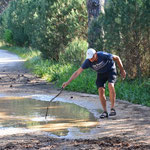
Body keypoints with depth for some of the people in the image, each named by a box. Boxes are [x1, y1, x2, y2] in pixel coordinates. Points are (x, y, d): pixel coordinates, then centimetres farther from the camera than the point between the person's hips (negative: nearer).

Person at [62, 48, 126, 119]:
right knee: (101, 90, -13)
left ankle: (112, 109, -20)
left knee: (110, 86, -27)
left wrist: (122, 70, -8)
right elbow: (77, 72, -19)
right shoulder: (88, 61, -24)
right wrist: (68, 82, -25)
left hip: (110, 70, -3)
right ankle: (105, 111, -2)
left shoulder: (103, 55, -33)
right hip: (101, 73, 3)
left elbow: (117, 58, -17)